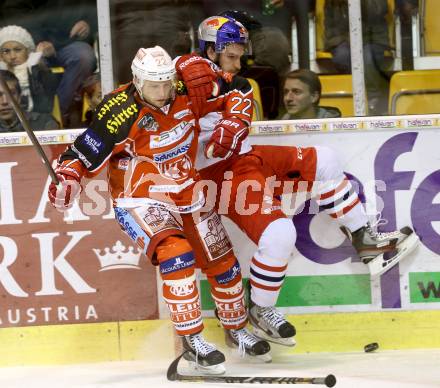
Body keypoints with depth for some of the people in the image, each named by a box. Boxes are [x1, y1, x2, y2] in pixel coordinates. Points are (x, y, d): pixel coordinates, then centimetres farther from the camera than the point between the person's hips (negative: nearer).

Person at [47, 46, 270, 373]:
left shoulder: (187, 92, -11)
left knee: (223, 262, 12)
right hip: (141, 201, -6)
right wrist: (67, 181, -39)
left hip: (186, 195, 6)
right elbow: (84, 154, -22)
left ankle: (237, 329, 37)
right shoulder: (120, 114, -24)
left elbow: (234, 91, 2)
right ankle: (192, 341, -21)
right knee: (176, 253, -29)